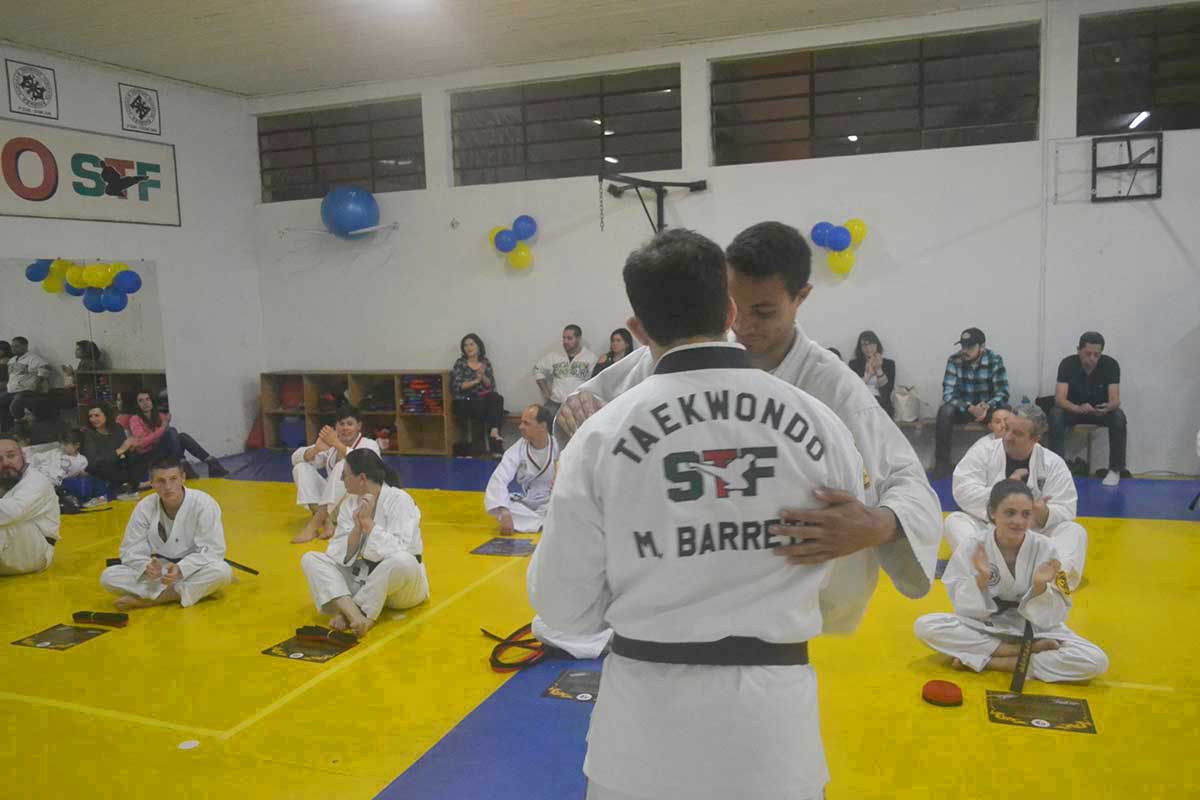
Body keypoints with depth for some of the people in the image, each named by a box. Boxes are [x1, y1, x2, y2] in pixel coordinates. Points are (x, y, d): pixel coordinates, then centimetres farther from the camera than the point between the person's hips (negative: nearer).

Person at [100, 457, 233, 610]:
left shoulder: (203, 504, -17)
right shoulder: (145, 508, -8)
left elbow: (212, 550, -18)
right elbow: (130, 549, -4)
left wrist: (181, 569, -33)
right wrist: (147, 566, -27)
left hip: (192, 570, -2)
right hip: (158, 573, 2)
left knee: (222, 572, -35)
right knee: (108, 577, -17)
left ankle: (145, 600, -25)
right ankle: (173, 594, -21)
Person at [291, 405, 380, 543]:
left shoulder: (369, 445, -6)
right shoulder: (330, 442, 7)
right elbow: (296, 457, -4)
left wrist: (337, 443, -35)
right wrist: (317, 449, -26)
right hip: (332, 500, 5)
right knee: (301, 467, -12)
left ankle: (314, 524, -35)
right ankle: (325, 521, -29)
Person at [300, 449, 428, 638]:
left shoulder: (399, 500, -17)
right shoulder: (351, 502, 1)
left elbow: (399, 554, -27)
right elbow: (340, 555, -5)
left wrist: (368, 522, -23)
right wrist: (357, 528, -22)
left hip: (397, 580, -6)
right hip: (363, 575, 6)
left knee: (403, 561, -39)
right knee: (310, 559, -10)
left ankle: (349, 614, -23)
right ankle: (355, 614, -33)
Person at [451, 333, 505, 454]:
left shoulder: (485, 363, 10)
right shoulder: (460, 363, 1)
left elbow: (491, 385, 5)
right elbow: (456, 386, -9)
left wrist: (483, 376, -13)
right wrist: (476, 381, -14)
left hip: (482, 399, 4)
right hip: (465, 402, -4)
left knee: (497, 399, -28)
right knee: (490, 407, -30)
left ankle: (494, 433, -32)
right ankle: (494, 433, -19)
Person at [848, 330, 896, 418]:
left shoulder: (888, 364, 17)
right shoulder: (854, 363, 17)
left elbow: (887, 391, 4)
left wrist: (879, 369, -4)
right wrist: (869, 374, -6)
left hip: (881, 404, 0)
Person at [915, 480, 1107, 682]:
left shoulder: (1044, 549, -14)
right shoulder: (972, 549, -14)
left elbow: (1050, 618, -13)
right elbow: (967, 609, -14)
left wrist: (1040, 586, -32)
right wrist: (981, 579, -30)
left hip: (1035, 630, 1)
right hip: (986, 627, 0)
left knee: (1096, 662, -24)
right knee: (925, 626, -25)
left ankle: (988, 662, -21)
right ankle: (1024, 651, -17)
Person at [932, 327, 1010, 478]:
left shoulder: (995, 360, -15)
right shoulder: (954, 361, -14)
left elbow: (1003, 394, -18)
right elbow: (948, 394, -20)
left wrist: (987, 406, -39)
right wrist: (970, 408, -37)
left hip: (988, 407, 0)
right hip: (963, 407, 0)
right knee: (945, 411, -31)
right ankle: (942, 462, -22)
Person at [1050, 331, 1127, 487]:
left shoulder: (1111, 365, -17)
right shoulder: (1067, 364, -19)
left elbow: (1115, 399, -22)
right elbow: (1059, 398, -27)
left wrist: (1108, 407, -47)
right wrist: (1079, 409, -48)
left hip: (1101, 409, 1)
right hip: (1073, 409, -1)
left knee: (1119, 417, -31)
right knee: (1055, 414, -32)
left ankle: (1115, 469, -16)